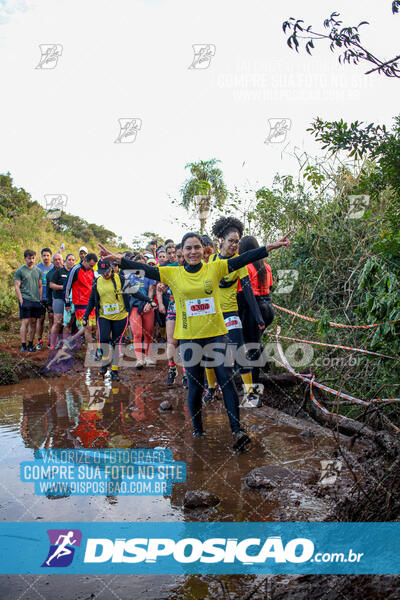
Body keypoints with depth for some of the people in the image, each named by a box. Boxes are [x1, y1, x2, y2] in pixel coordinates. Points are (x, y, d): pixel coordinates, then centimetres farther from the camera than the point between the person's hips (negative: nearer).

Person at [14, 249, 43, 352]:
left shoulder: (38, 271, 14)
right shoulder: (20, 271, 0)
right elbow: (16, 287, -3)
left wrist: (40, 300, 9)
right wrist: (21, 300, -12)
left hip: (36, 301, 5)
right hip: (25, 300, -5)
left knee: (33, 323, 6)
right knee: (25, 322, -7)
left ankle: (30, 344, 14)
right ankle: (23, 345, -3)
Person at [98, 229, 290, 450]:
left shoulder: (215, 268, 0)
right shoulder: (172, 273, 1)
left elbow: (242, 260, -5)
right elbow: (145, 270, -4)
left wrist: (270, 247, -11)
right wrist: (119, 259, -15)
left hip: (216, 334, 0)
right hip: (189, 337, 0)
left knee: (226, 380, -2)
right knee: (195, 386, 8)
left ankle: (237, 430, 5)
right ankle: (197, 431, 24)